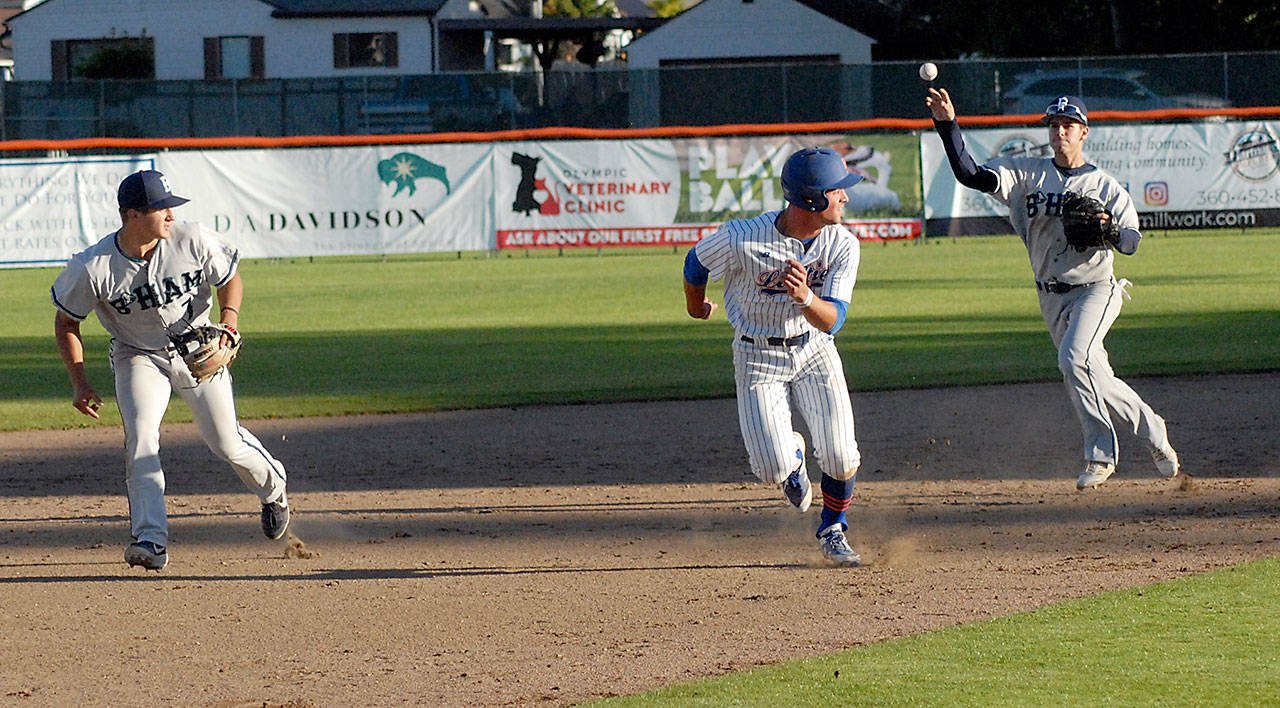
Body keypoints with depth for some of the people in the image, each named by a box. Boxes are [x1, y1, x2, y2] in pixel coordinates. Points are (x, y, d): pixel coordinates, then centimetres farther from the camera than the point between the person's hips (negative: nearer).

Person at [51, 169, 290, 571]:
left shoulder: (192, 241, -21)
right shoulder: (93, 268, -24)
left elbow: (230, 280, -3)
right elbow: (66, 322, -8)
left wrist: (228, 325, -21)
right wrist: (80, 384, -13)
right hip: (137, 357, -1)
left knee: (226, 443, 4)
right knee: (140, 436, -23)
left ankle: (273, 489, 37)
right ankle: (151, 539, -24)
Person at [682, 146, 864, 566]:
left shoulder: (842, 245, -15)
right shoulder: (742, 240, -25)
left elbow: (832, 319, -20)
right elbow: (696, 262, -4)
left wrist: (806, 298, -43)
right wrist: (696, 307, 15)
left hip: (814, 347, 2)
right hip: (757, 355, -2)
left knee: (840, 459, -12)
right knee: (773, 469, -12)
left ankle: (833, 532, 18)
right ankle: (792, 456, 28)